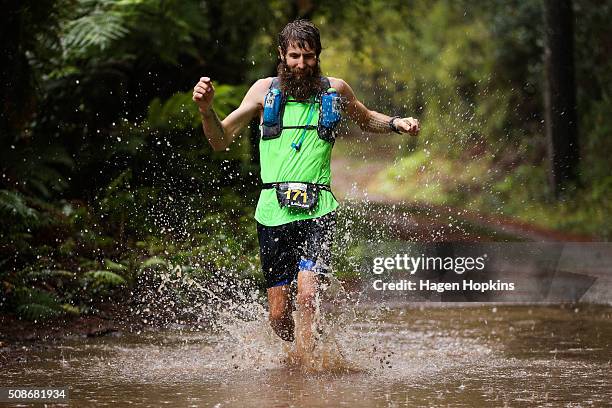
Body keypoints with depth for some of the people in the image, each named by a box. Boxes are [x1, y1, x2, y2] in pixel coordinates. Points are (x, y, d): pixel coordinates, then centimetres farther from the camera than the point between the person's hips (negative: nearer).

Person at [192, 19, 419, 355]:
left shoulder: (335, 90, 8)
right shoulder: (265, 91, 6)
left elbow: (366, 120, 29)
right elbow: (220, 141, 7)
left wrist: (396, 124, 10)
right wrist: (206, 109, -12)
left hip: (317, 211, -1)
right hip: (273, 211, 1)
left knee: (307, 296, -22)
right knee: (279, 317, 3)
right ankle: (305, 354, 33)